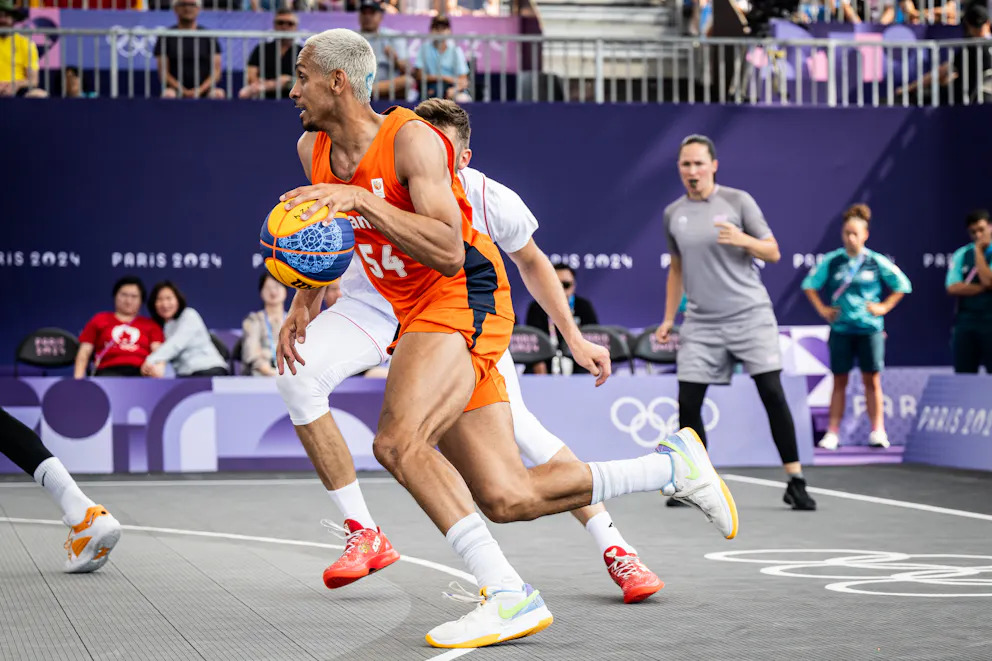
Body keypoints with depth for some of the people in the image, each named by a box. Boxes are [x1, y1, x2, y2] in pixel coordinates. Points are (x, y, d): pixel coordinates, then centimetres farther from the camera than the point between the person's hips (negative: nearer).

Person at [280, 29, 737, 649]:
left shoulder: (412, 139, -17)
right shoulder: (314, 151, 7)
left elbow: (449, 253, -27)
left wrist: (362, 200, -32)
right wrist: (304, 306, 17)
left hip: (463, 301, -8)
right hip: (419, 318, 8)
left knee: (398, 442, -30)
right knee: (506, 499, 3)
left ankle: (510, 596, -27)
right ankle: (671, 466, 18)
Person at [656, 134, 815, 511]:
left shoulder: (738, 201, -2)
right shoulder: (673, 214, 9)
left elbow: (773, 253, -1)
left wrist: (743, 239, -21)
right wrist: (668, 319, 13)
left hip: (750, 314, -3)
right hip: (701, 322, 3)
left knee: (772, 393, -11)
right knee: (688, 402, -4)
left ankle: (795, 482, -4)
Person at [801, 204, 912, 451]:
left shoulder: (877, 262, 0)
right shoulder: (831, 261, 2)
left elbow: (902, 285, 10)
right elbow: (809, 284, 13)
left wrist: (884, 306, 2)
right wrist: (822, 309, 5)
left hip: (869, 328, -1)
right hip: (840, 329, 1)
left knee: (872, 380, 1)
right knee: (839, 381, 4)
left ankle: (877, 431, 5)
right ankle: (832, 433, 4)